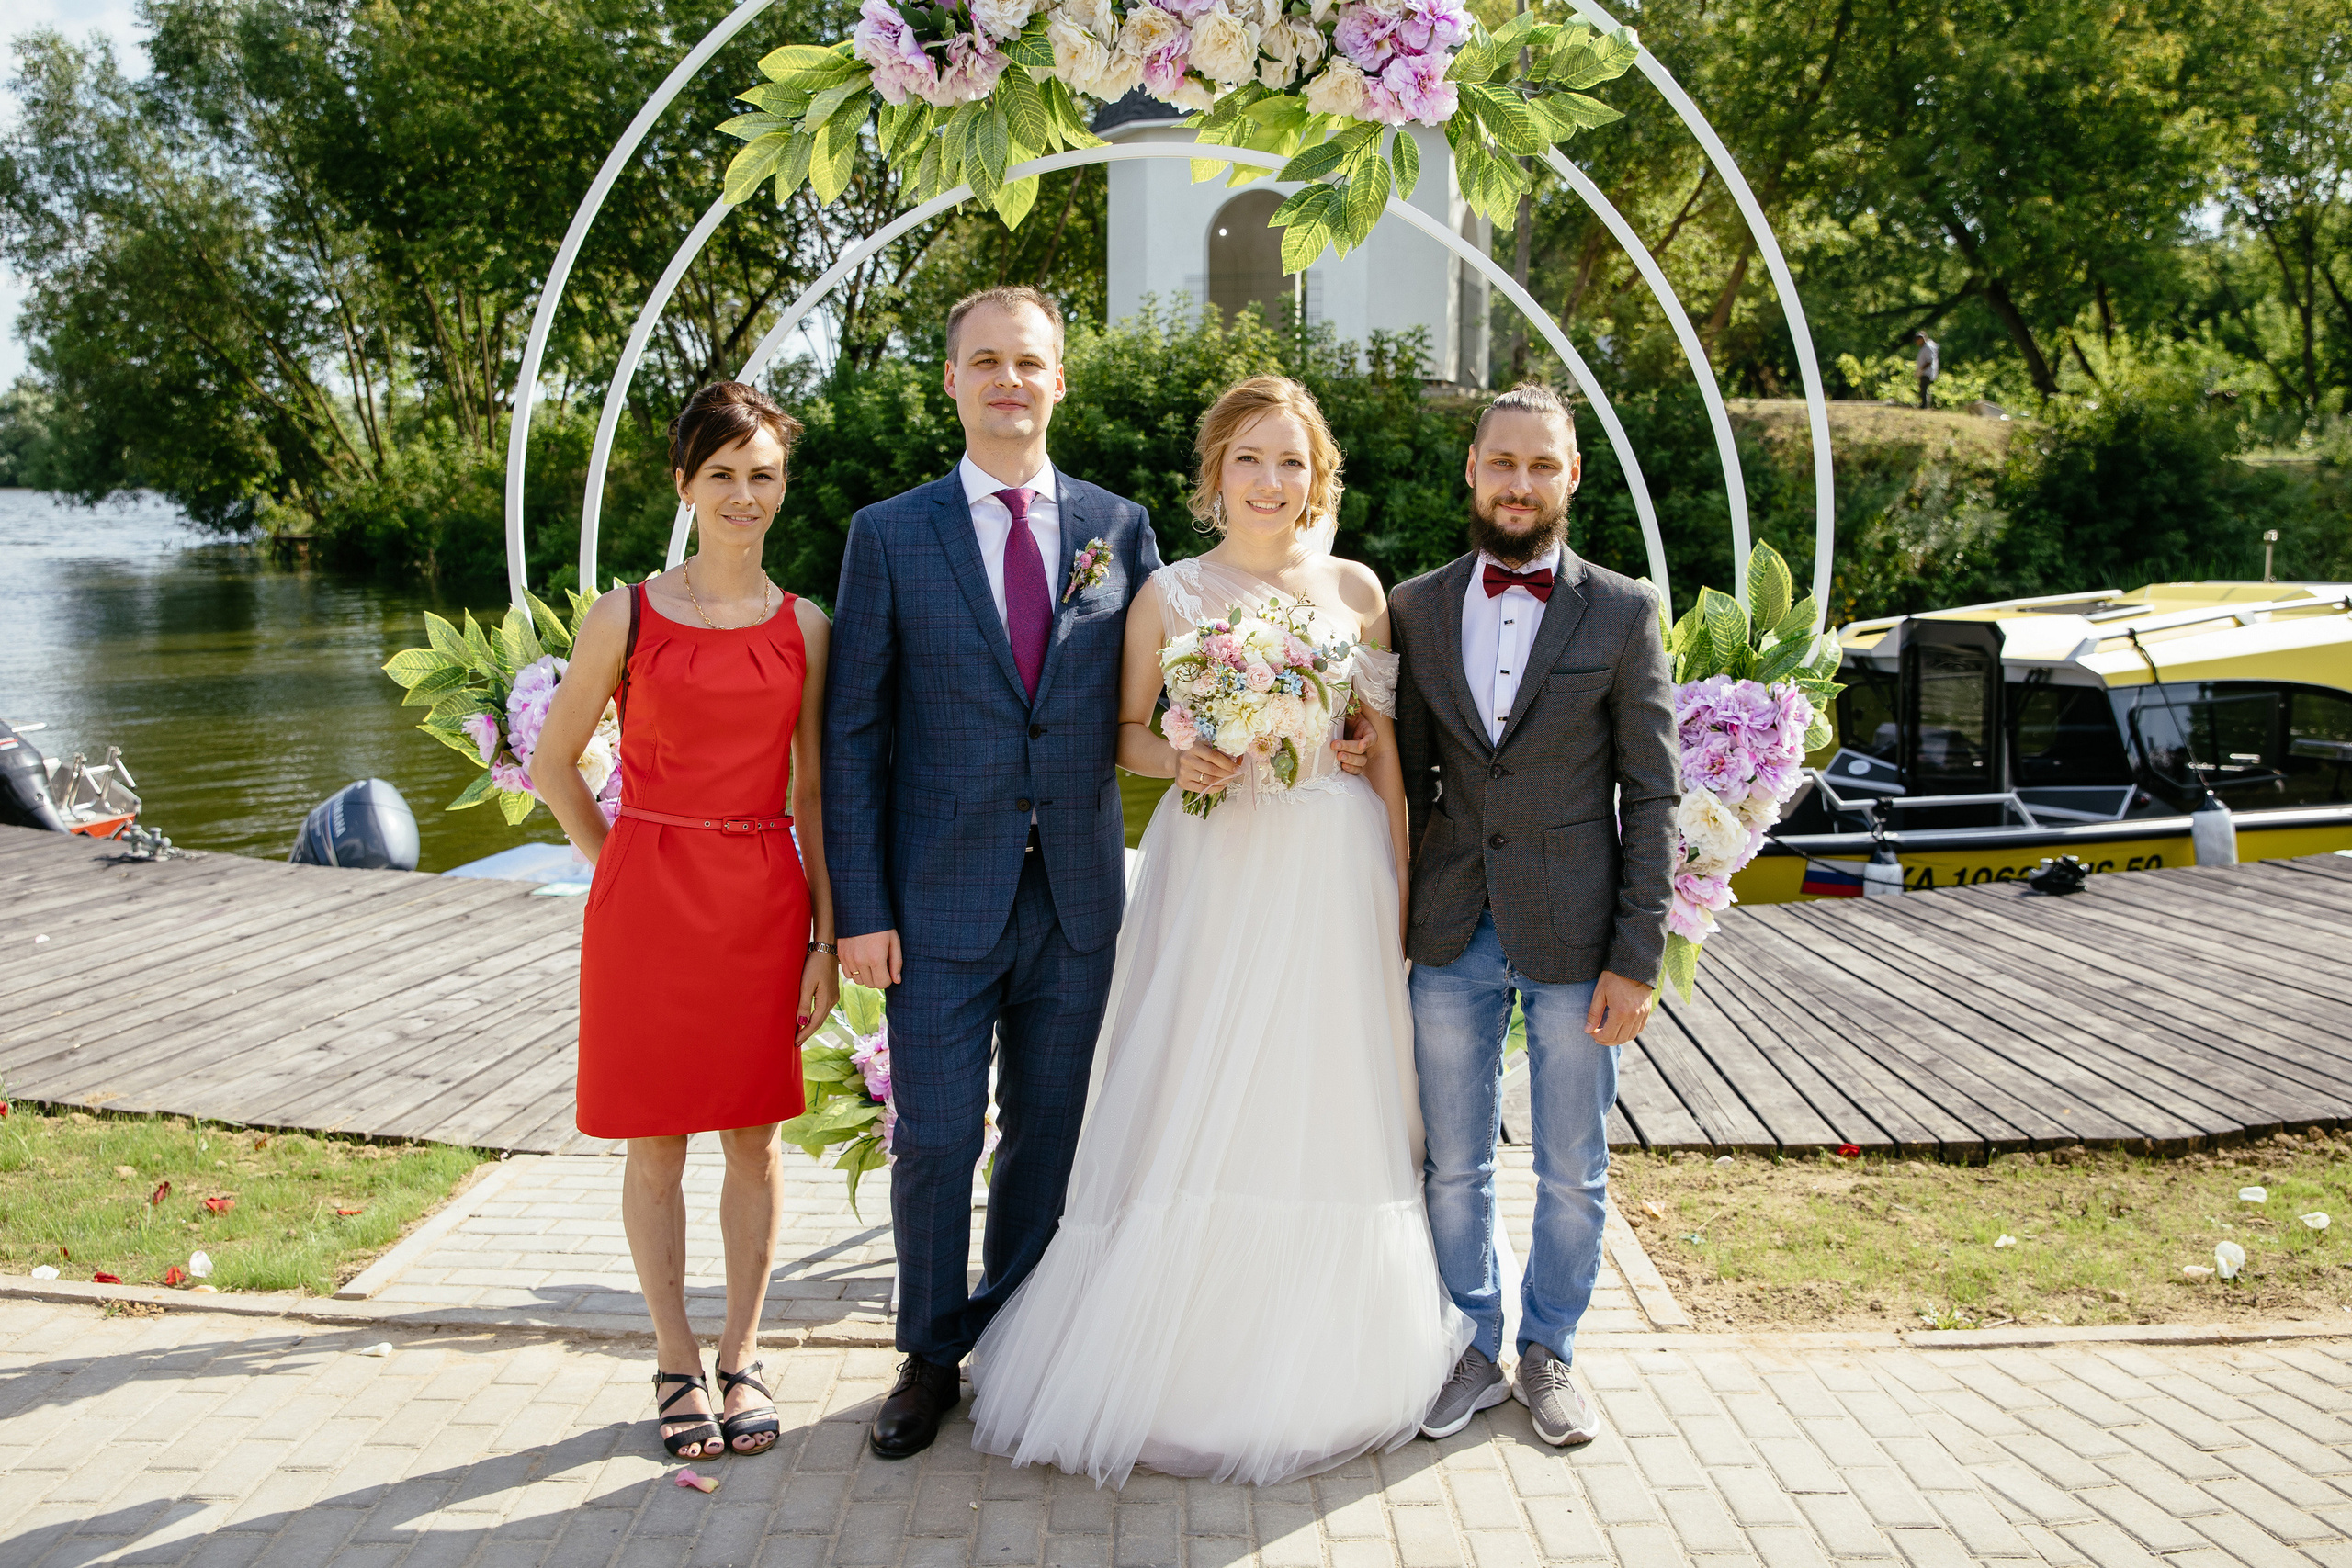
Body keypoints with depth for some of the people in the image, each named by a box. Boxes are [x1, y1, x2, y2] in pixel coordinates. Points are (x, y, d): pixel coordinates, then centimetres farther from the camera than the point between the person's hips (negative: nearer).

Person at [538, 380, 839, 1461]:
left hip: (764, 903, 2)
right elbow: (553, 764, 7)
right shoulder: (626, 616, -2)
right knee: (654, 1145, 7)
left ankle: (740, 1358, 24)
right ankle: (676, 1364, 22)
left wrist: (826, 939, 2)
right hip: (647, 902, -1)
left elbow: (814, 792, 5)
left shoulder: (804, 628, 3)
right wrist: (620, 869, 3)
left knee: (753, 1140, 9)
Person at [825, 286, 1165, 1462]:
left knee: (1046, 1132, 13)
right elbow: (853, 734, -2)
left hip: (1077, 892, 2)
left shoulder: (1120, 527, 5)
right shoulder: (890, 536, -1)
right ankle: (931, 1357, 25)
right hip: (940, 898, -2)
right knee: (934, 1141, 4)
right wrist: (859, 909, -7)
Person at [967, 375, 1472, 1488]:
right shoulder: (1170, 593, 1)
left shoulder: (1355, 589, 6)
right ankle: (1180, 1362, 13)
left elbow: (1384, 747, 7)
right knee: (1193, 1112, -1)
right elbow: (1125, 731, 6)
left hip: (1336, 871, 2)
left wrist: (1401, 885, 4)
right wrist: (1179, 761, -15)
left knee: (1323, 1115, 7)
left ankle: (1316, 1364, 24)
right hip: (1213, 867, -1)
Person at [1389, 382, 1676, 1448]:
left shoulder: (1622, 614, -1)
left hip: (1575, 941, -1)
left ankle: (1548, 1352, 30)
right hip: (1453, 938, 2)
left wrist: (1636, 959, -8)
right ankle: (1474, 1349, 30)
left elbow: (1650, 797, -3)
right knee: (1454, 1166, 12)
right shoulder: (1415, 609, 5)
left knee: (1573, 1174, 11)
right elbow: (1406, 779, 7)